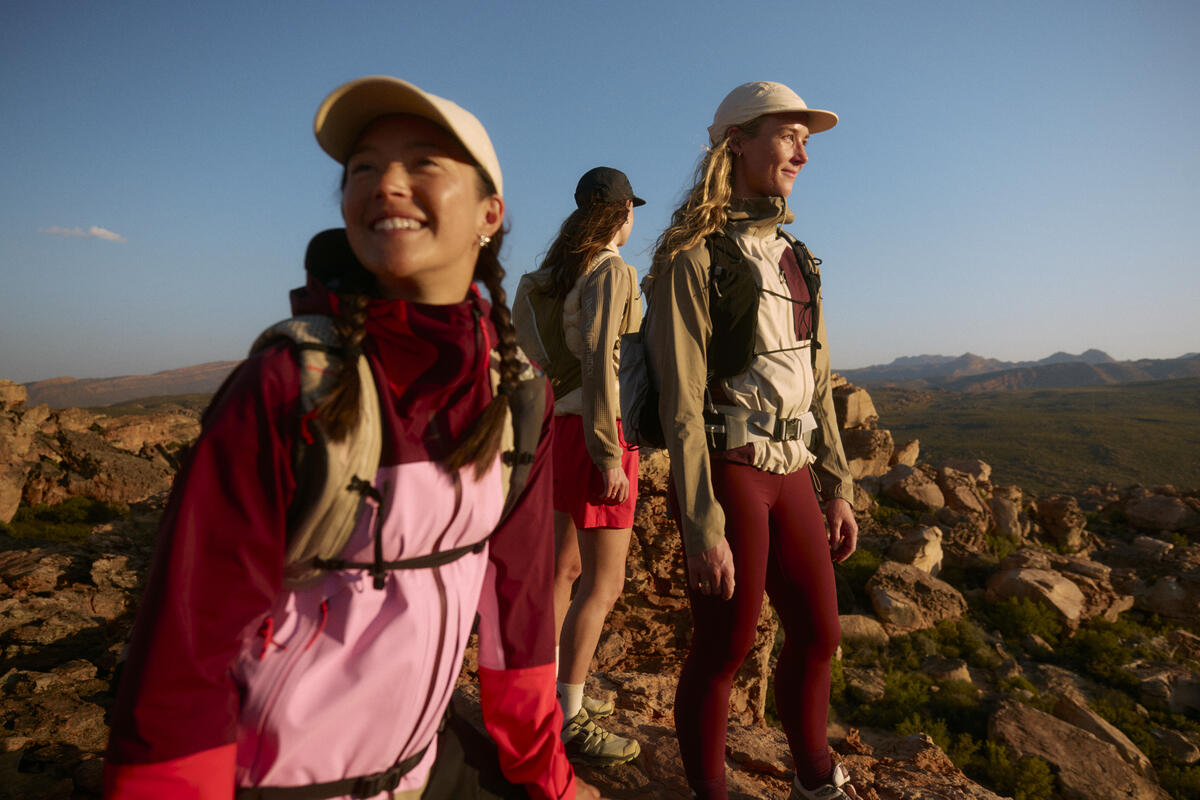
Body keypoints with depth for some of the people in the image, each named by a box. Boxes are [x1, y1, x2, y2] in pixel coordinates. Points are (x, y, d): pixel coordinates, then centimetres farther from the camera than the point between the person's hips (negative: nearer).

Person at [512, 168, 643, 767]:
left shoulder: (563, 271, 14)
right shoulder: (610, 270, -12)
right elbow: (596, 362, -22)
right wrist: (608, 456, -22)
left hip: (564, 426, 9)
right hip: (596, 432, -9)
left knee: (566, 567, 16)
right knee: (604, 583, -4)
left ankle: (554, 690, 29)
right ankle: (569, 721, 4)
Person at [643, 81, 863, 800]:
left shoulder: (796, 259, 14)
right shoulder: (694, 259, -9)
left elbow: (817, 384, 15)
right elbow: (681, 403, -14)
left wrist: (838, 489, 14)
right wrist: (703, 527, -17)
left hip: (791, 472, 8)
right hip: (728, 472, -7)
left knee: (818, 634, 17)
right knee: (723, 649, 6)